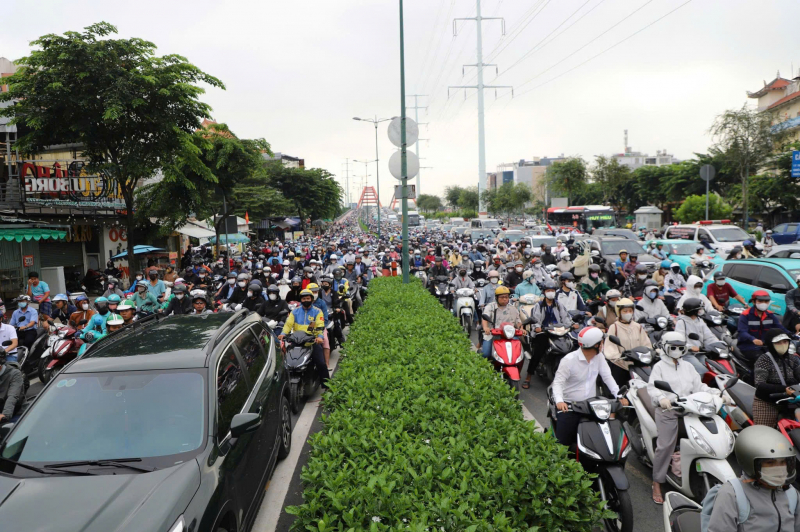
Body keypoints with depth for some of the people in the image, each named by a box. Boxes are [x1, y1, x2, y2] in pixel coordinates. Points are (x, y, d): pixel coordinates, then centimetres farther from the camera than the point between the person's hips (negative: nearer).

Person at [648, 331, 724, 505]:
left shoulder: (687, 367, 21)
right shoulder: (659, 366, 3)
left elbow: (699, 386, 14)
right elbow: (652, 387, -10)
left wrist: (718, 394, -2)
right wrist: (661, 398, -30)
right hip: (667, 412, -5)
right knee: (665, 446, -8)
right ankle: (657, 484, 0)